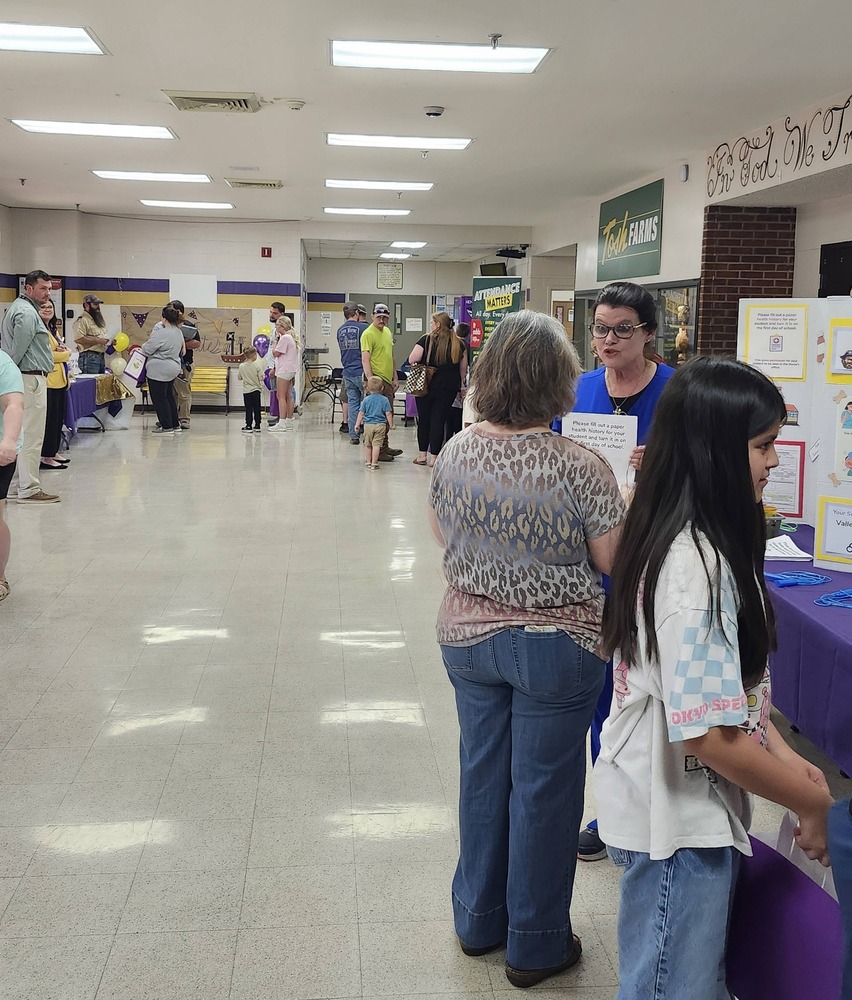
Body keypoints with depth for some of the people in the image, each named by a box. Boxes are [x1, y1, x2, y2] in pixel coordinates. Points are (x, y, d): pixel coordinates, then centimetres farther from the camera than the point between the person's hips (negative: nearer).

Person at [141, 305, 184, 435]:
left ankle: (167, 426, 4)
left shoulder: (162, 334, -22)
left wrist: (138, 349, 8)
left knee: (159, 398, 1)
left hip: (159, 370, -9)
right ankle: (175, 424, 24)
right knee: (169, 396, 19)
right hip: (172, 369, 9)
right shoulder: (179, 332, 7)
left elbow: (147, 349, -15)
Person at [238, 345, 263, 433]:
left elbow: (239, 378, 6)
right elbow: (261, 378, -12)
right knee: (257, 409, 7)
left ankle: (248, 427, 3)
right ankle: (257, 427, 10)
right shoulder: (257, 366, -10)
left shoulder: (241, 366, -3)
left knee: (248, 409, 4)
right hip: (256, 390, -1)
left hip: (246, 391, 1)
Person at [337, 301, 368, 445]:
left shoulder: (340, 331, 9)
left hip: (347, 372, 5)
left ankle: (353, 435, 8)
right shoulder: (363, 327, -9)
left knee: (352, 402, 9)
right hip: (361, 372, -5)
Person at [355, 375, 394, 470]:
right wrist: (391, 425, 6)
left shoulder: (365, 400, -1)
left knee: (368, 445, 14)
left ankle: (368, 462, 22)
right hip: (380, 425, -1)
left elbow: (361, 413, 1)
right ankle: (374, 463, -7)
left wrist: (357, 424, 9)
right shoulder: (384, 400, -3)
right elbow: (388, 413, -4)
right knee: (376, 445, -3)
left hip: (368, 424, 2)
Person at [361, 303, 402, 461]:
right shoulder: (368, 334, -11)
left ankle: (384, 448, 24)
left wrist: (395, 378, 19)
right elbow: (365, 360, -18)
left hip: (387, 380, 9)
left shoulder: (387, 332, 16)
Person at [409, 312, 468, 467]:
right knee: (439, 421, 5)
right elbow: (463, 369, 9)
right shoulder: (458, 343, 2)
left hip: (426, 386, -2)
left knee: (424, 420, 11)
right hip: (448, 388, 2)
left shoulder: (427, 340, -7)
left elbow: (412, 360, -8)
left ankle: (422, 455, 17)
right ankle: (434, 457, 6)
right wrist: (460, 385, 21)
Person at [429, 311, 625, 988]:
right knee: (543, 789, 11)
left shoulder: (455, 453, -8)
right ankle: (535, 945, 29)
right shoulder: (583, 468, -22)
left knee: (483, 774, 20)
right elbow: (611, 562, -11)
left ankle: (478, 919, 38)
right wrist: (626, 501, 4)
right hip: (556, 647, -4)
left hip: (468, 638, 5)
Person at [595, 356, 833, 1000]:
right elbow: (711, 733, -28)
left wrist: (785, 756, 4)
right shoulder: (693, 567, -28)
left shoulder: (699, 541, 3)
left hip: (697, 808, 9)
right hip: (675, 824, -9)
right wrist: (812, 803, -13)